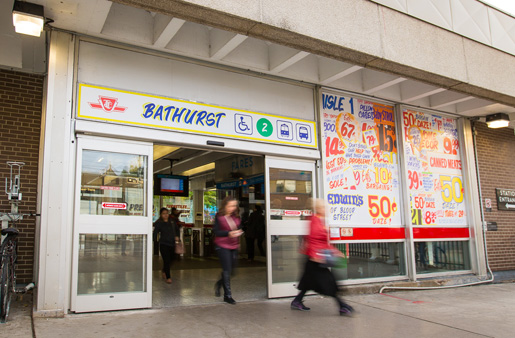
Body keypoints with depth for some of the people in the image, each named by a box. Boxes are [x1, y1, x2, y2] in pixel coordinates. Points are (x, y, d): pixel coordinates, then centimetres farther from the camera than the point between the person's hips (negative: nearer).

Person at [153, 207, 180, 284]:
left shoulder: (172, 221, 7)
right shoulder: (158, 223, -6)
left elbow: (177, 229, 21)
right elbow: (155, 232, -14)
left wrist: (177, 236, 7)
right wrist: (155, 240, -28)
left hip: (172, 244, 5)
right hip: (164, 244, -5)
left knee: (170, 260, 16)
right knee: (166, 261, -9)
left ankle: (164, 272, 43)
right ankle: (168, 277, 4)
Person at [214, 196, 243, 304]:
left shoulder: (236, 216, 6)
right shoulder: (219, 217, -9)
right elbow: (217, 232, -12)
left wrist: (239, 232, -1)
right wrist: (229, 233, -24)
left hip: (234, 246, 6)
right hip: (222, 246, -6)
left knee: (231, 268, 13)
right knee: (227, 270, -5)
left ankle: (219, 283, 40)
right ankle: (227, 295, 6)